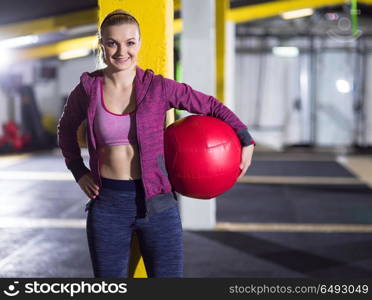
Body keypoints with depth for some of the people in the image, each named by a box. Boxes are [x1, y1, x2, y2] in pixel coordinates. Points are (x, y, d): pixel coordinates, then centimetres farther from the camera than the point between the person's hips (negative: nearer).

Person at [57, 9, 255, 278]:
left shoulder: (159, 88, -5)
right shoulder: (87, 90, -2)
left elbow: (212, 107, 5)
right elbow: (66, 129, 18)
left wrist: (246, 142, 3)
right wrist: (78, 171, 8)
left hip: (156, 203, -1)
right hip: (107, 203, 1)